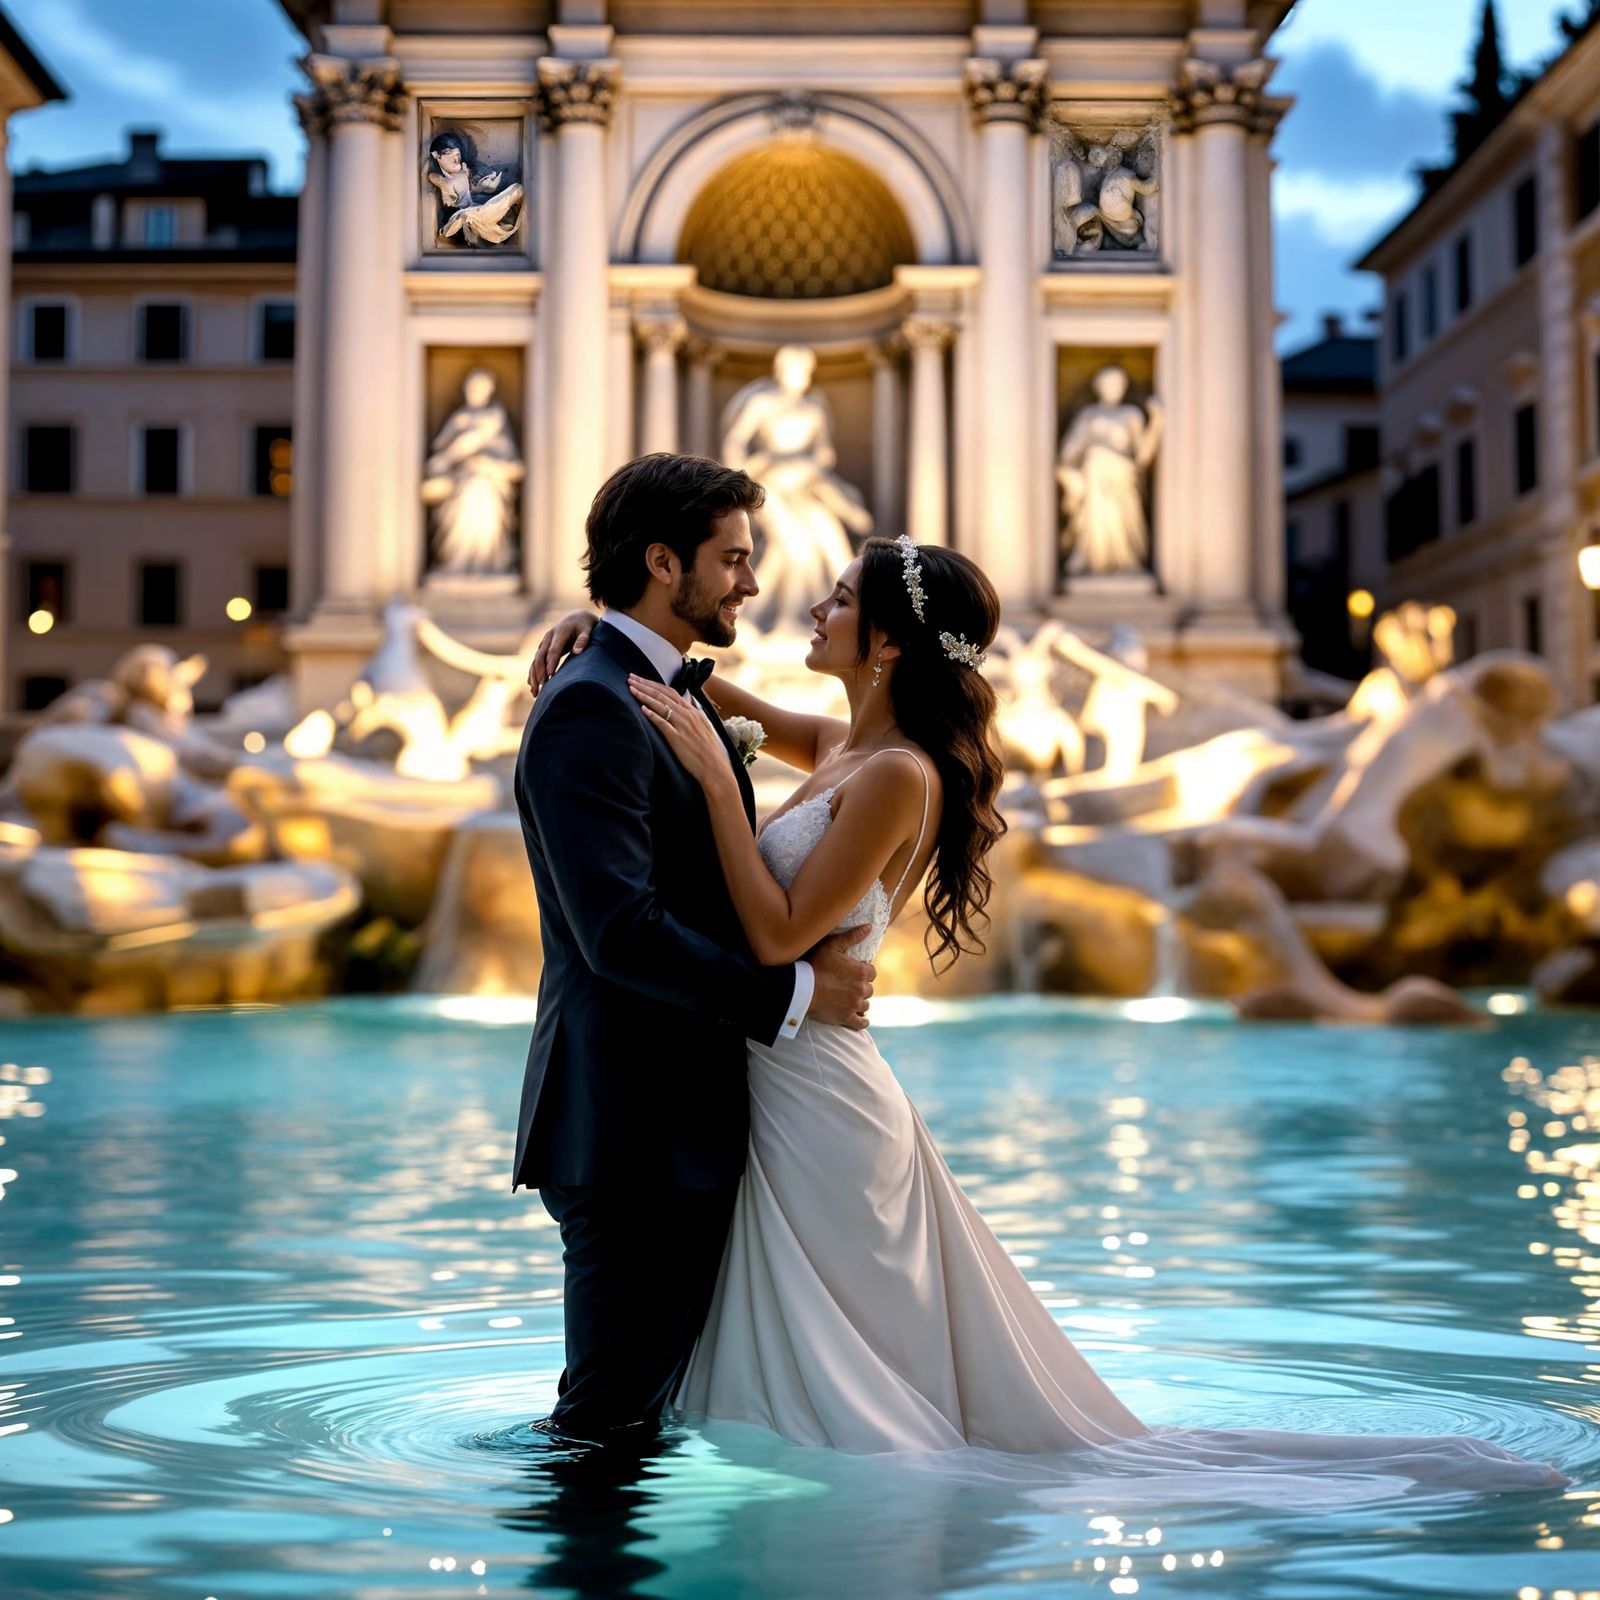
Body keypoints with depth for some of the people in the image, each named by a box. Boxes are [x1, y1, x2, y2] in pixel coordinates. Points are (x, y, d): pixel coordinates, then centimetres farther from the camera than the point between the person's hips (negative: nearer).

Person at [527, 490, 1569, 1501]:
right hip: (787, 1086, 9)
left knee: (845, 1394, 1)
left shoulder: (896, 775, -17)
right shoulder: (841, 745, 10)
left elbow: (777, 933, -22)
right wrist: (601, 627, 8)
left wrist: (715, 776, -20)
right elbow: (709, 695, 24)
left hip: (817, 1099, -9)